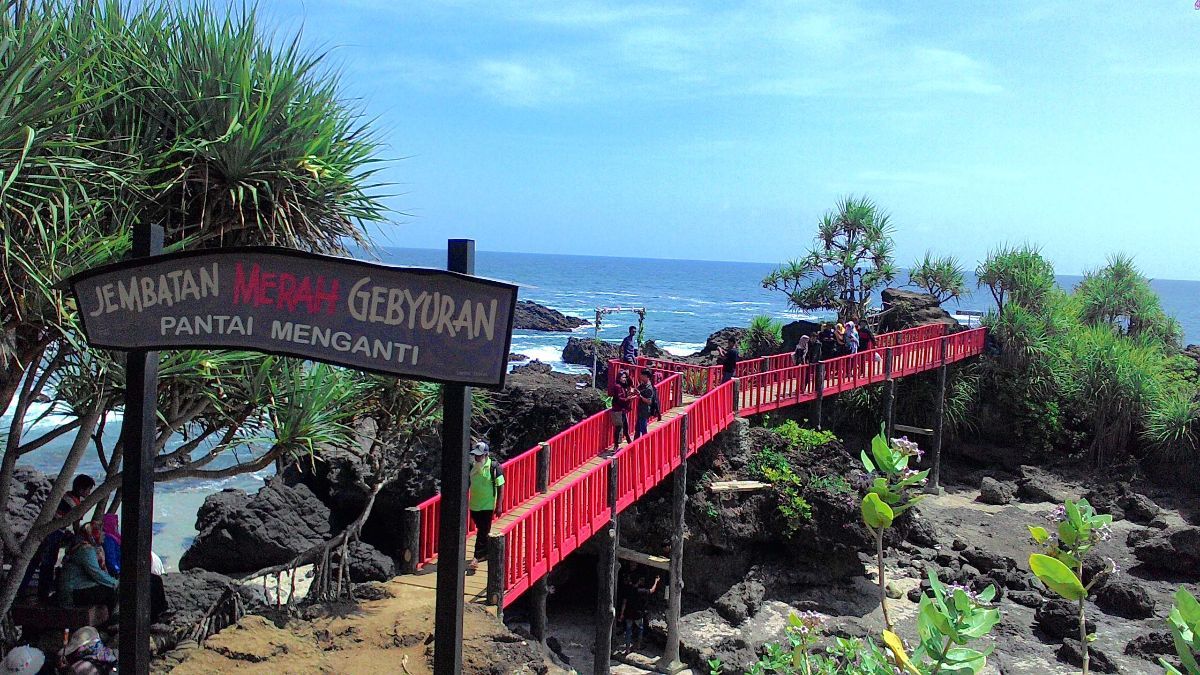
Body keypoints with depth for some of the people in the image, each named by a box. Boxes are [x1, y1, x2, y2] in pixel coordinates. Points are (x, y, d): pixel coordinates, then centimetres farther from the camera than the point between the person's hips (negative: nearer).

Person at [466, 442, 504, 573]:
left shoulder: (494, 467, -12)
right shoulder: (472, 466, 2)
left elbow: (501, 486, -8)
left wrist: (498, 505, -10)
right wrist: (466, 503, 12)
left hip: (487, 505, -5)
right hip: (474, 505, 5)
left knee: (483, 532, -5)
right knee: (483, 531, 17)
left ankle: (477, 557, -4)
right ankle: (486, 552, 31)